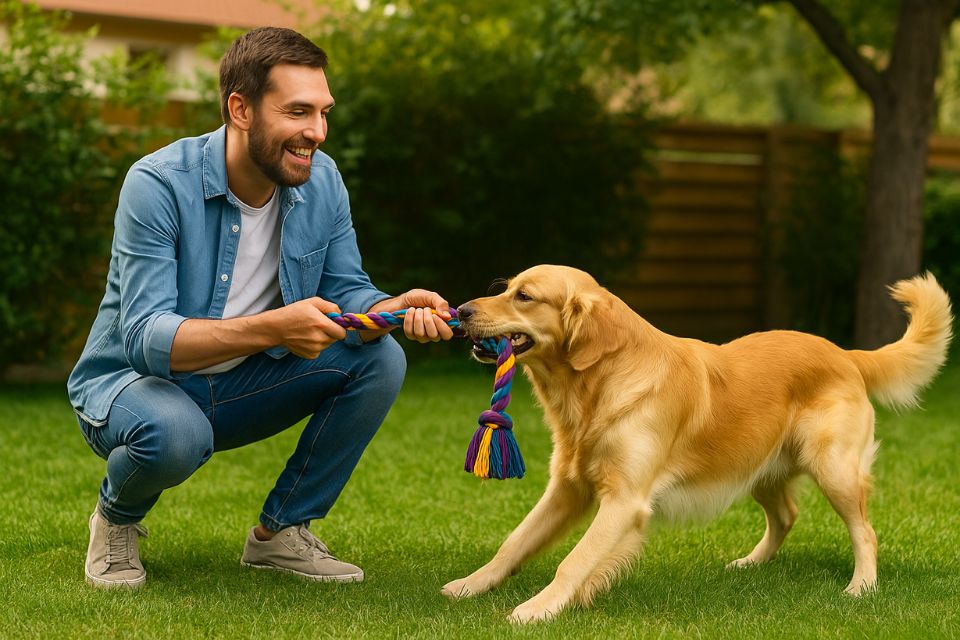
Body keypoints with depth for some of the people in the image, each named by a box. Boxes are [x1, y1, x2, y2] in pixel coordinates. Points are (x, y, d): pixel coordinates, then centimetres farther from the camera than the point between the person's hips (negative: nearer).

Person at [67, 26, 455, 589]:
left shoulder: (322, 181, -8)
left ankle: (282, 531, 3)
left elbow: (346, 292, -2)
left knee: (380, 359, -13)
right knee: (174, 432, -40)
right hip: (133, 381, -6)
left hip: (240, 389, 6)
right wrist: (272, 328, -47)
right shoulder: (159, 184, -26)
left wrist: (398, 309, -28)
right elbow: (145, 338, -33)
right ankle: (116, 518, -1)